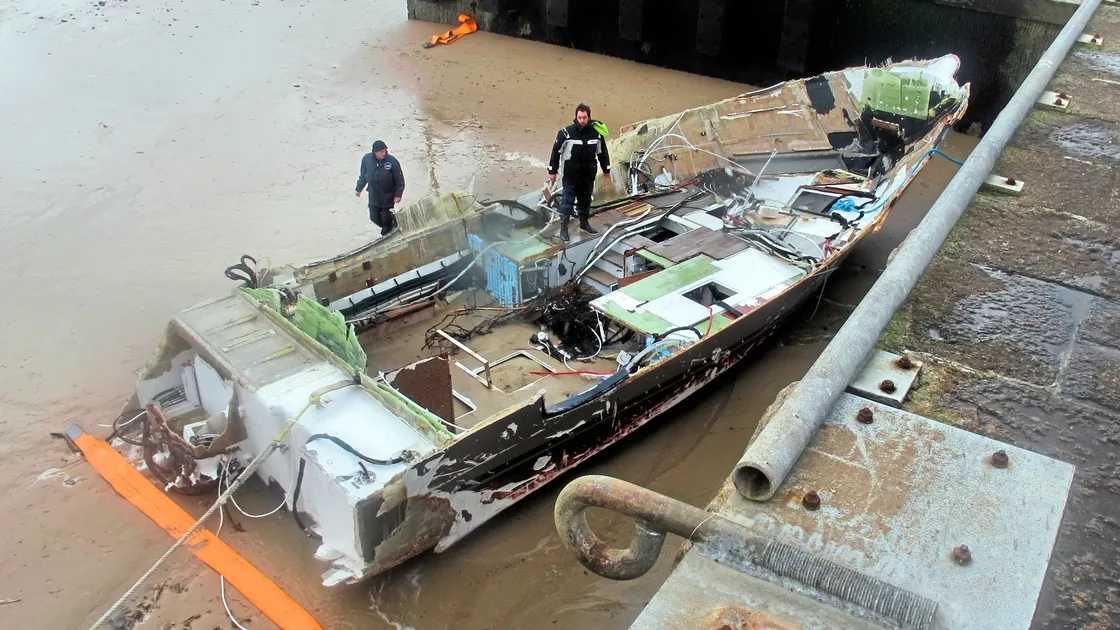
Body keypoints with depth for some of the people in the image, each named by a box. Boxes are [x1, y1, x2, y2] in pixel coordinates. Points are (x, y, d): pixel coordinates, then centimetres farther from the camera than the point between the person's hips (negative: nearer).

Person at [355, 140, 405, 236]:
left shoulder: (392, 161, -21)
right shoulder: (367, 159, -12)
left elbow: (399, 179, -12)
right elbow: (363, 175, 4)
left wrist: (398, 194, -14)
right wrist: (358, 189, 13)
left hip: (388, 196, -3)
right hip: (373, 196, 3)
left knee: (386, 219, 5)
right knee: (374, 217, 14)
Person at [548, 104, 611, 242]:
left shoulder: (596, 132, -5)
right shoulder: (566, 132, -15)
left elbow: (602, 152, 8)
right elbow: (556, 151, -6)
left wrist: (606, 170, 13)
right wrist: (552, 171, -4)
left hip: (588, 175, 3)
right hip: (571, 175, -3)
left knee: (585, 201, 16)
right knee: (567, 201, 1)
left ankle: (584, 223, 32)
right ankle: (563, 228, 9)